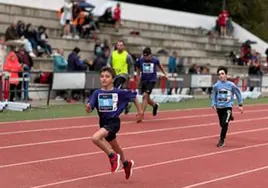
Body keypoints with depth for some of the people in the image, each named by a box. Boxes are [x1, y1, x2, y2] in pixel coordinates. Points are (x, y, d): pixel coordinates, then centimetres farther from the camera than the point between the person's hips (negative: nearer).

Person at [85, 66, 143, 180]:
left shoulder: (119, 92, -11)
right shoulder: (97, 93, -5)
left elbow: (133, 96, 4)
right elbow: (89, 109, -11)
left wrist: (139, 111, 10)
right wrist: (88, 108, -34)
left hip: (113, 122, -5)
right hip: (103, 122, 5)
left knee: (95, 138, -29)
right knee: (114, 147, 24)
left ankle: (113, 156, -7)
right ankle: (126, 164, 52)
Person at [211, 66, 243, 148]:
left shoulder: (231, 85, -8)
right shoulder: (216, 85, -3)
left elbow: (238, 94, 4)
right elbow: (214, 96, 12)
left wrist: (240, 105, 5)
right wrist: (214, 105, 1)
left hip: (228, 106, -3)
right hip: (219, 107, 3)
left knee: (224, 124, -17)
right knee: (222, 124, 12)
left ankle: (221, 140, -5)